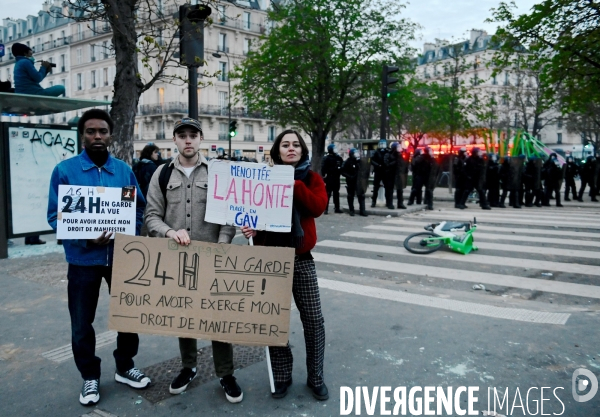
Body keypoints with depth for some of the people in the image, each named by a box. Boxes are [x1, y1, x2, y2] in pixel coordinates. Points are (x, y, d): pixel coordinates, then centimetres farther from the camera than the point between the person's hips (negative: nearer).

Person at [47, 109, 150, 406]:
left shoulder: (124, 170, 3)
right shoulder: (65, 170, -5)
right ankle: (90, 376, 30)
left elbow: (139, 208, 7)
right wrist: (85, 237, -20)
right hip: (83, 258, -2)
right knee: (82, 322, 9)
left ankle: (125, 366, 35)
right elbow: (55, 215, -6)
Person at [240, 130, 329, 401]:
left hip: (301, 258, 0)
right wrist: (250, 226, -21)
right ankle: (281, 376, 23)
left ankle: (316, 377, 19)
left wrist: (295, 184, -20)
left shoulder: (312, 178, 4)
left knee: (313, 319, 2)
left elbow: (318, 207, -13)